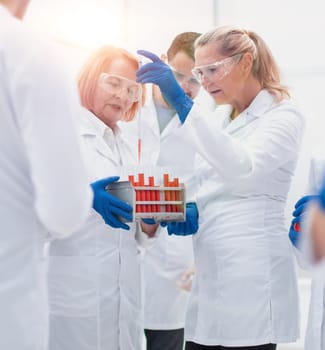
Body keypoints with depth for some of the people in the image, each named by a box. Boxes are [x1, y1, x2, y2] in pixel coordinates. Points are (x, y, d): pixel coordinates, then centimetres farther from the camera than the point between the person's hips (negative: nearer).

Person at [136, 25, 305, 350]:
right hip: (209, 270, 7)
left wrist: (181, 100, -34)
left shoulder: (283, 115, -7)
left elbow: (242, 168, -28)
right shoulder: (221, 116, 16)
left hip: (249, 275, -7)